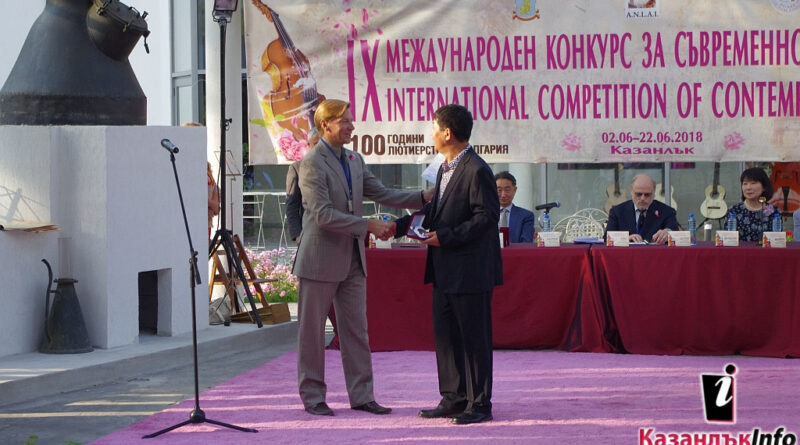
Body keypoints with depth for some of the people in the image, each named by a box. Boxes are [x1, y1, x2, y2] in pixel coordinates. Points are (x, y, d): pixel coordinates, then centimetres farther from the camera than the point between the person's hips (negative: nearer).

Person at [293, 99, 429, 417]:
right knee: (312, 331, 3)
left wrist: (423, 199, 1)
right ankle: (312, 397, 11)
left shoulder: (354, 160, 11)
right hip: (320, 259, -8)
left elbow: (381, 193, 12)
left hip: (352, 259, 8)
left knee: (356, 330, 8)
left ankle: (361, 395, 13)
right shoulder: (312, 164, -14)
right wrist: (368, 226, -23)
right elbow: (323, 215, -21)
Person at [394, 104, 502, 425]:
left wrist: (446, 237, -20)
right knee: (445, 335, 13)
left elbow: (487, 217, -19)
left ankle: (479, 404, 4)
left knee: (474, 338, -2)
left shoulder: (476, 171, -16)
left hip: (470, 269, -10)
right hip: (445, 270, 10)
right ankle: (453, 399, 21)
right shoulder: (446, 169, 14)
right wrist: (399, 226, 13)